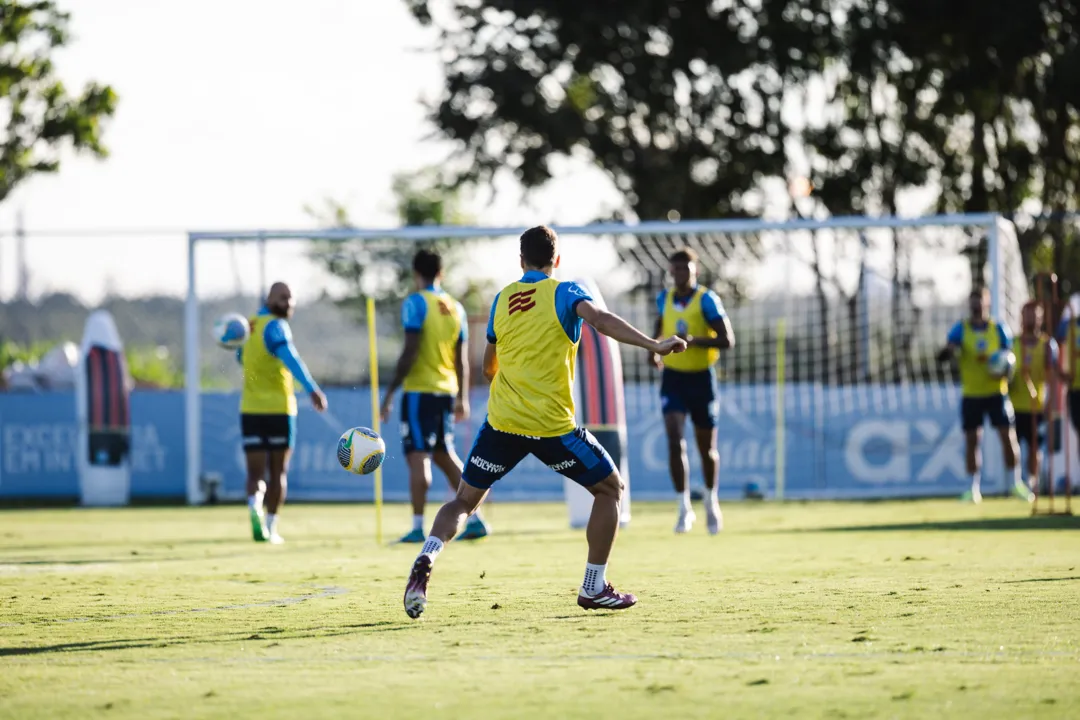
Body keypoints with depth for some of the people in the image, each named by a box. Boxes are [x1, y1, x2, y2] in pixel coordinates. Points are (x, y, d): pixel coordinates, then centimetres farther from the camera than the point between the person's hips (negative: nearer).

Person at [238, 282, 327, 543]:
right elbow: (290, 358, -28)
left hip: (250, 410, 5)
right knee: (278, 472, 9)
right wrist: (312, 389, -39)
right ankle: (270, 528, 9)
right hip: (279, 409, -5)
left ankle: (255, 507, -27)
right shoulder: (275, 326, -10)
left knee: (255, 472, 2)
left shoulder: (249, 326, 12)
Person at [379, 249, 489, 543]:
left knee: (418, 456, -6)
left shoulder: (415, 303, -9)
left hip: (419, 390, -6)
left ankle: (418, 527, -11)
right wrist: (463, 398, 20)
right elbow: (462, 359, 13)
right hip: (446, 391, 6)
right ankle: (475, 519, 14)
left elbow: (410, 352, -16)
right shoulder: (455, 307, 11)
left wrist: (391, 392, -13)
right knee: (445, 455, 17)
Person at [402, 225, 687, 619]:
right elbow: (601, 320, -22)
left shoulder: (501, 299, 13)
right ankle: (594, 588, 11)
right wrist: (653, 344, -29)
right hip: (552, 425, -4)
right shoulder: (564, 292, -1)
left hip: (501, 421, 4)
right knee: (610, 488, 15)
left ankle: (425, 560, -13)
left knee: (463, 501, 16)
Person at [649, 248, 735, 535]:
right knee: (674, 440, -17)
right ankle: (684, 507, -12)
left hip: (701, 379, -2)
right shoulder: (664, 298, 4)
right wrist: (654, 348, 9)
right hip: (672, 378, 2)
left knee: (706, 448, 10)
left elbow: (727, 340, -17)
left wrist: (693, 340, -29)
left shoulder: (707, 300, -11)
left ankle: (711, 500, 35)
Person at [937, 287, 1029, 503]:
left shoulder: (999, 329, 4)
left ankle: (1014, 483, 6)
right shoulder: (961, 329, 0)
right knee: (972, 440, 0)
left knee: (1008, 435, -5)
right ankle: (973, 488, 6)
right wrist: (948, 351, -34)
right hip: (971, 394, 0)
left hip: (997, 391, 0)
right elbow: (943, 355, -10)